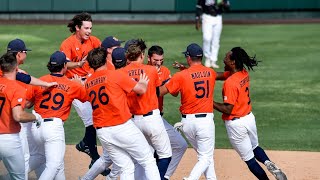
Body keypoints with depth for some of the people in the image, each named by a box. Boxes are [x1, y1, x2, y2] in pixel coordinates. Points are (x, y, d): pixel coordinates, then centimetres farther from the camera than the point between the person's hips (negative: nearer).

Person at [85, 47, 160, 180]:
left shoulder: (88, 83, 9)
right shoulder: (116, 75, -7)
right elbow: (141, 90, -4)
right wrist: (143, 83, 21)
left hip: (102, 132, 5)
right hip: (123, 127, -5)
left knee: (126, 167, 11)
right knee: (148, 162, 5)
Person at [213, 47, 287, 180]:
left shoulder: (230, 83, -26)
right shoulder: (244, 74, 0)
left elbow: (228, 109, -26)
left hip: (236, 124, -8)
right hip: (249, 118, 8)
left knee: (249, 159, 8)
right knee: (255, 148, 29)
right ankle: (269, 163, 3)